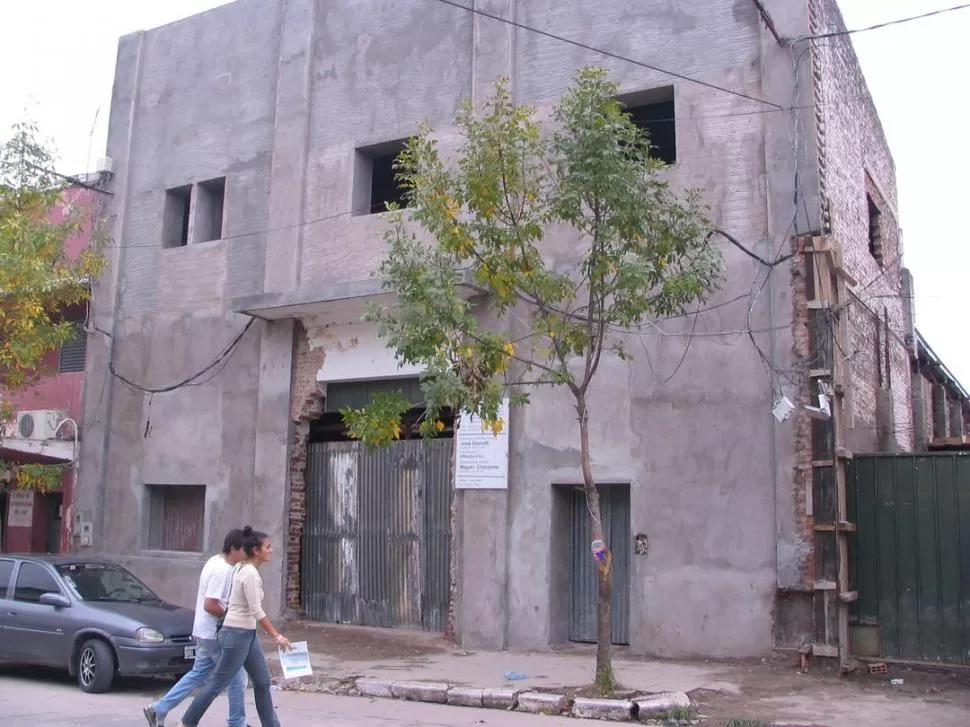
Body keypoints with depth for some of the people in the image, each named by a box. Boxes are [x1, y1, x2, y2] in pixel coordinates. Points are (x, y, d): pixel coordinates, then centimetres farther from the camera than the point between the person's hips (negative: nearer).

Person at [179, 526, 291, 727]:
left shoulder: (243, 569, 9)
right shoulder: (250, 573, -20)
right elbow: (256, 611, -22)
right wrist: (277, 636, -19)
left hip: (246, 633, 10)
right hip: (237, 634, -10)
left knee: (262, 682, 11)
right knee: (219, 683, 2)